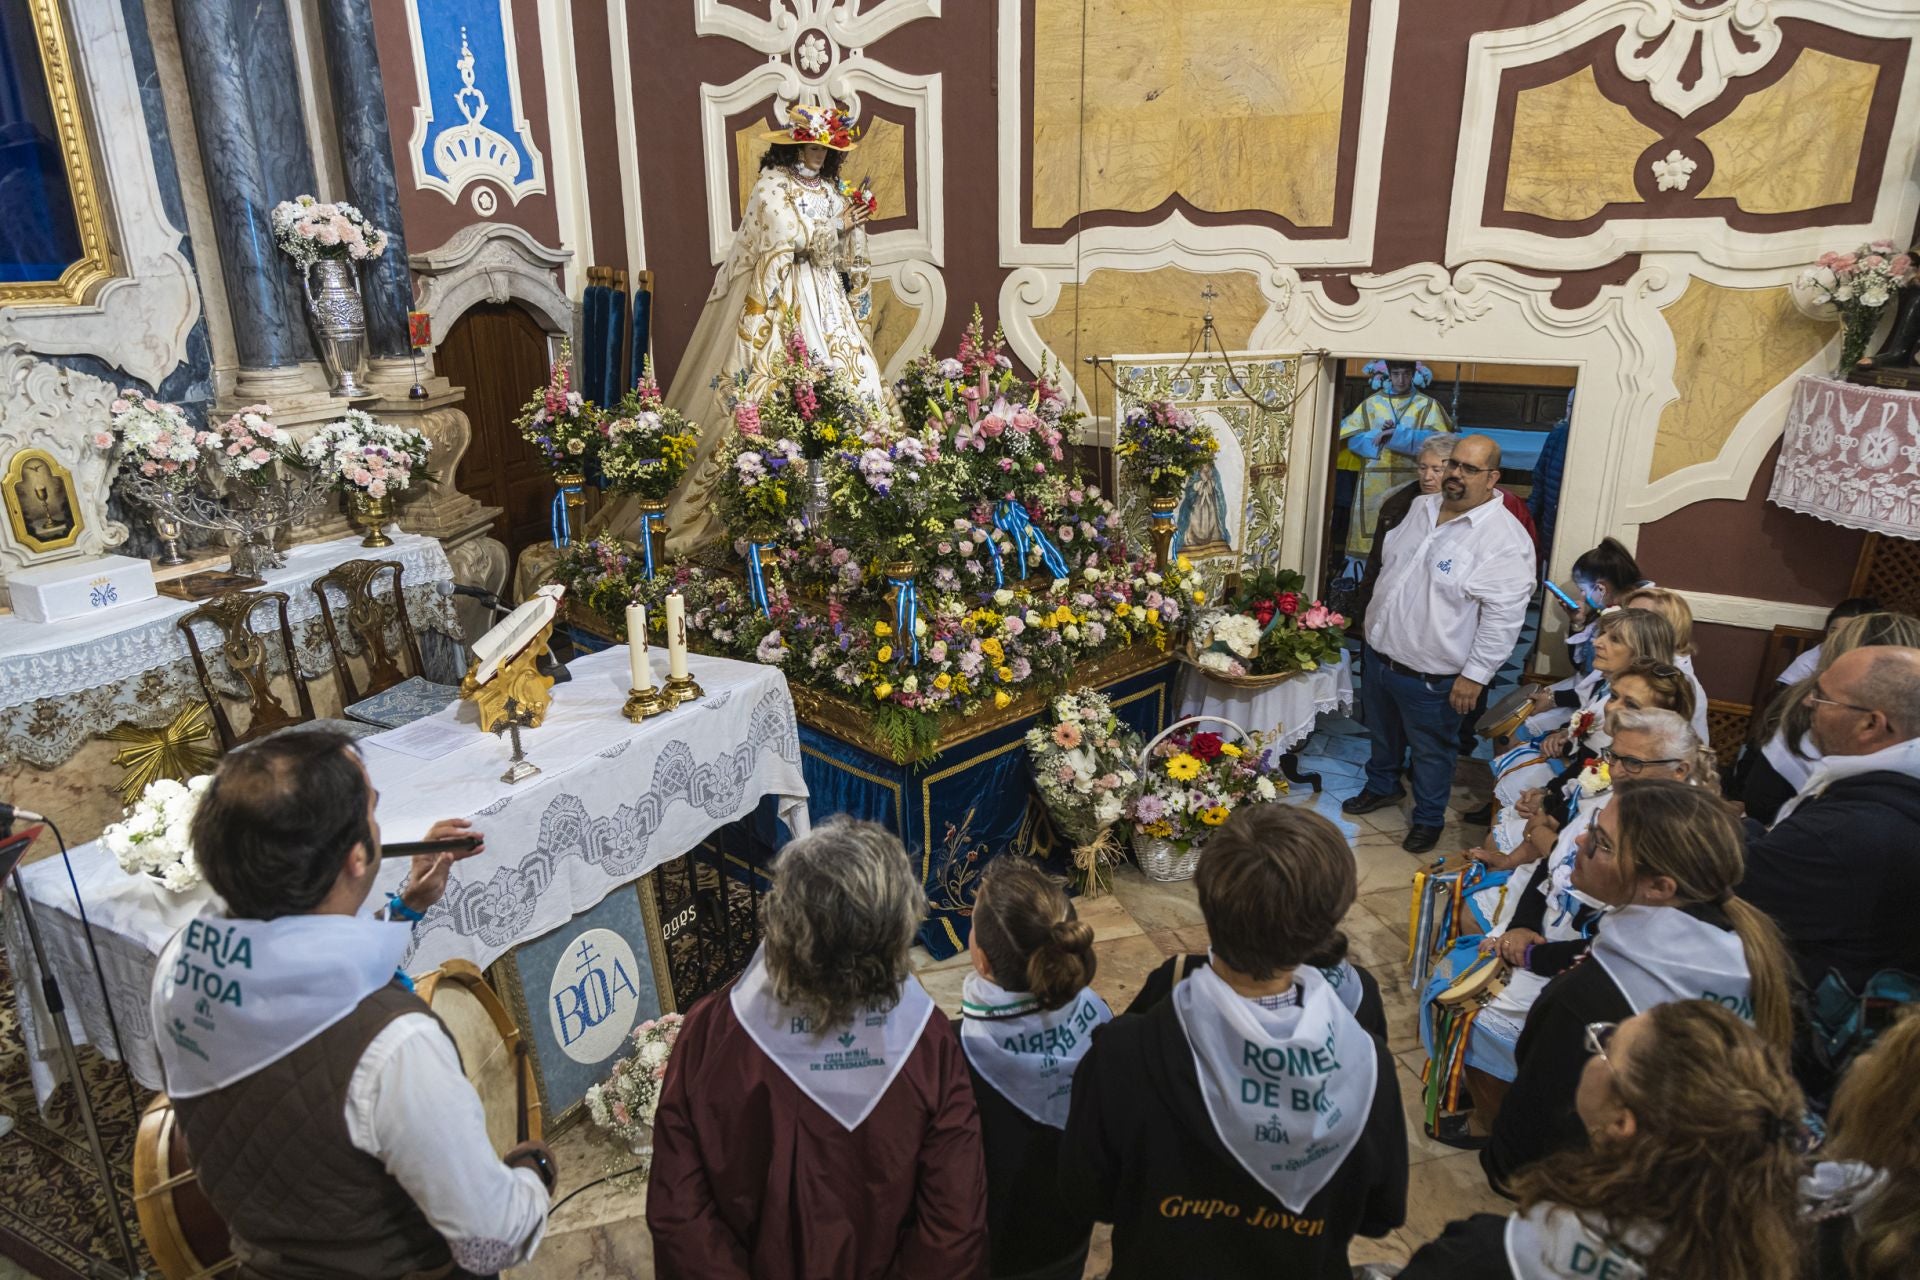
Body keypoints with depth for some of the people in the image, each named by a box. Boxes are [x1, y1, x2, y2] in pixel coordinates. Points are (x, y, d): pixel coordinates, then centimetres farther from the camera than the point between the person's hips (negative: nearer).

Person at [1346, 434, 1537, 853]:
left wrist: (1475, 675, -21)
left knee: (1431, 752, 15)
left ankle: (1428, 819, 37)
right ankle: (1382, 786, 52)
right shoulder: (1421, 507, 1)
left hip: (1429, 676, -6)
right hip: (1378, 652, 7)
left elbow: (1504, 615, -22)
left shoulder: (1504, 539, -22)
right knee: (1383, 734, 27)